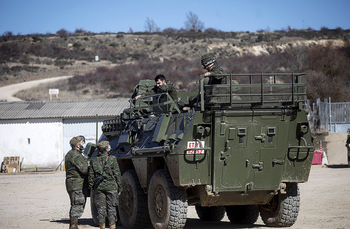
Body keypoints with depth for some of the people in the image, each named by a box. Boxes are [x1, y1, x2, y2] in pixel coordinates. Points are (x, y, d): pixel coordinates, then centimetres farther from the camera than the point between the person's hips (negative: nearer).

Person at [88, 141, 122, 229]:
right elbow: (117, 175, -5)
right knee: (112, 207, 3)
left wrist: (92, 187, 13)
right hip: (111, 186, -3)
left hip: (99, 187, 3)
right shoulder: (112, 159, -6)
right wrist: (119, 188, 2)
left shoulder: (94, 160, 3)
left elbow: (91, 175, 4)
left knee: (101, 208, 8)